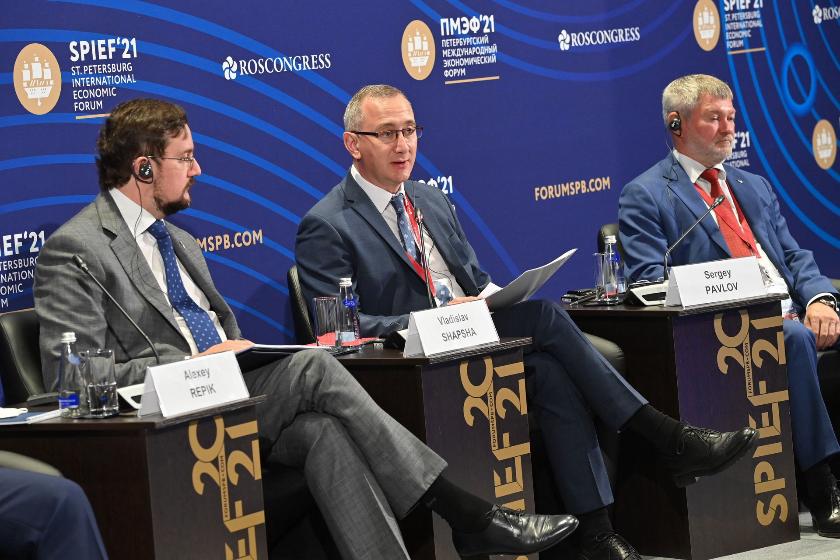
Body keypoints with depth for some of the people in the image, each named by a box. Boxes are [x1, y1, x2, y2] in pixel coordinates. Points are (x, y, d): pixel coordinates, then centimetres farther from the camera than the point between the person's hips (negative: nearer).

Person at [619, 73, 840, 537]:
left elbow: (794, 255, 19)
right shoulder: (645, 197, 6)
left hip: (791, 313, 6)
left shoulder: (754, 186, 27)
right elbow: (651, 281, -6)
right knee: (795, 338, -35)